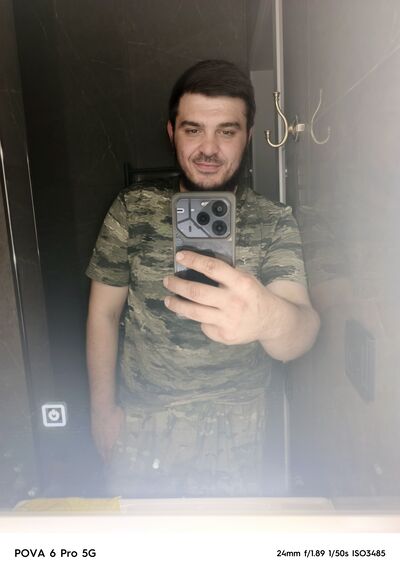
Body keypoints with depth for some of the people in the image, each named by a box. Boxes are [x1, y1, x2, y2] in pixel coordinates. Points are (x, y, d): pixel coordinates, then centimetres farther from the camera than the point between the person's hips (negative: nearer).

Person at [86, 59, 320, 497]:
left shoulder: (275, 223, -10)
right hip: (139, 432, 1)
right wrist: (103, 408, -2)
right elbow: (104, 313, -1)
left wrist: (270, 316, -47)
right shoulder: (131, 210, -6)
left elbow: (301, 327, -24)